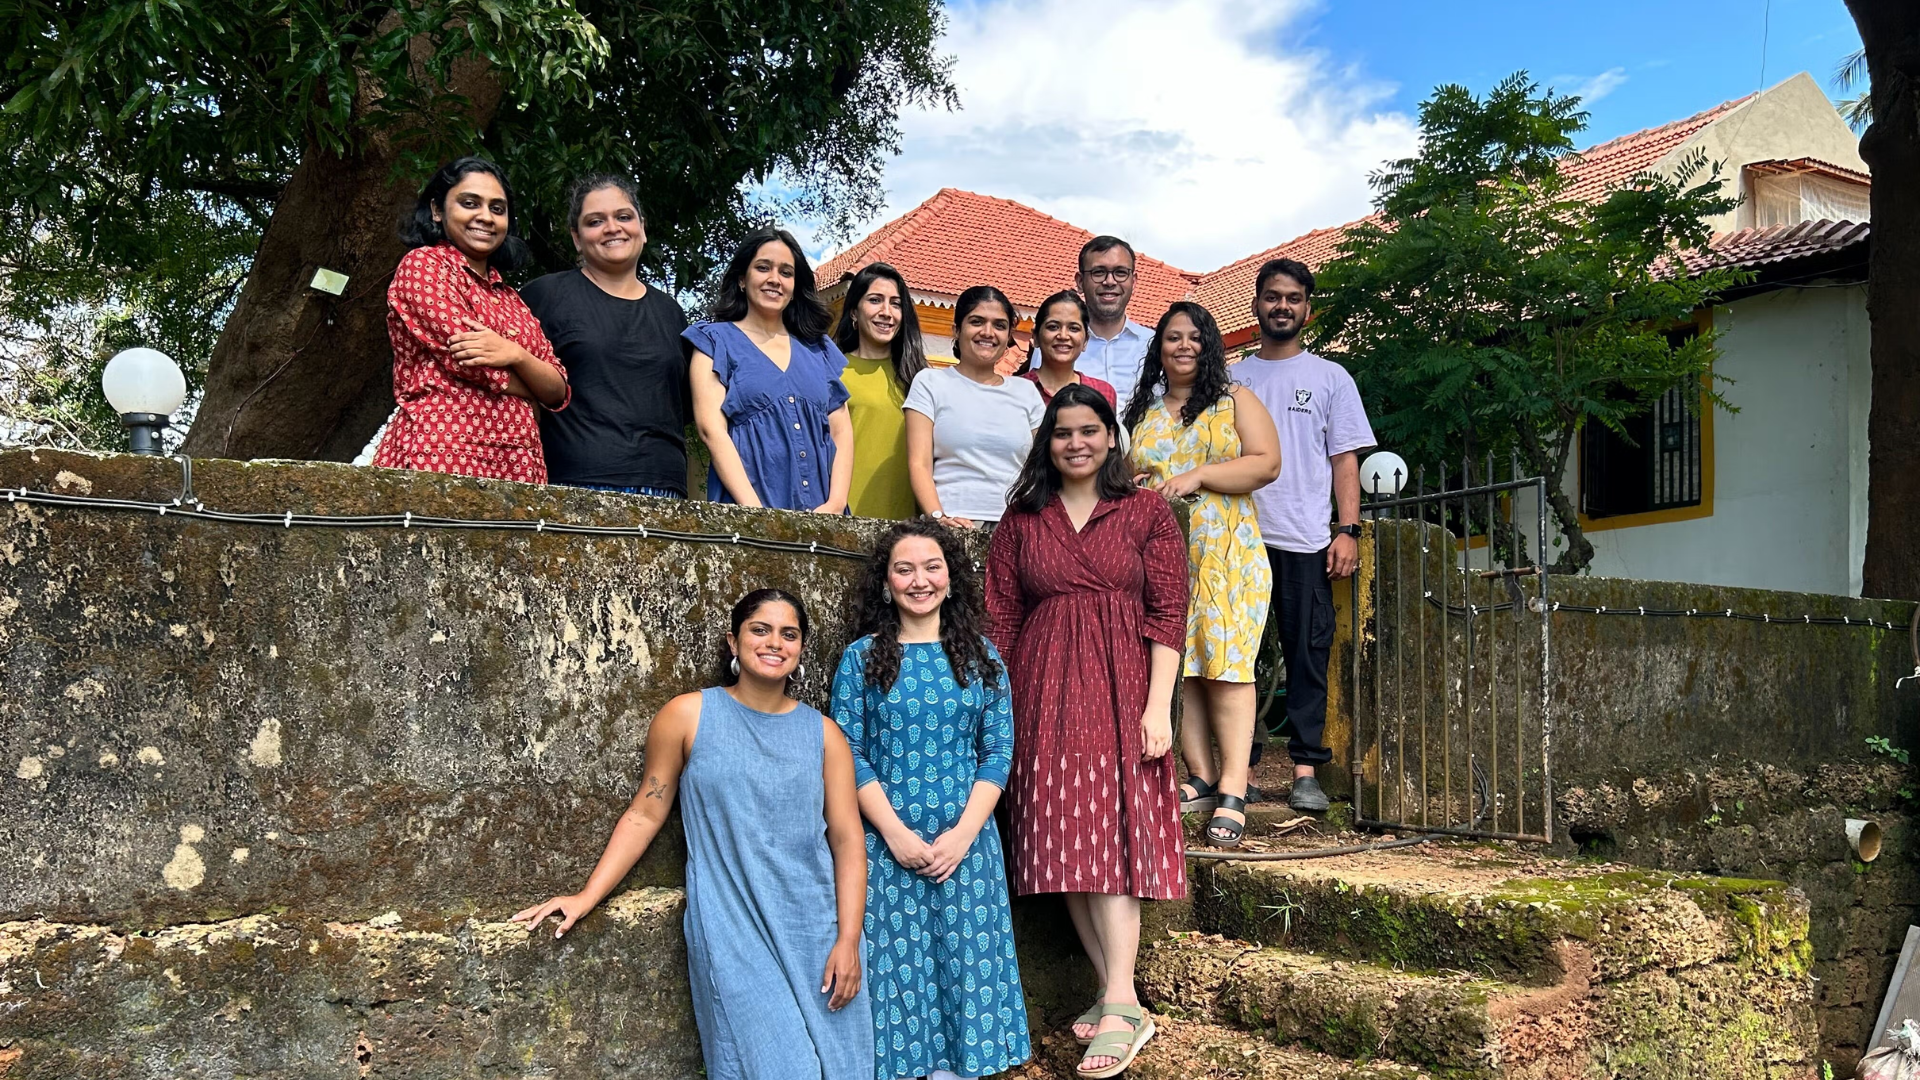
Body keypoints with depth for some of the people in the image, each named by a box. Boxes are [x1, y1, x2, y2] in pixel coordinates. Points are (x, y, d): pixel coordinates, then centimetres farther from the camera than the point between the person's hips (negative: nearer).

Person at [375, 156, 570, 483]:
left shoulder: (509, 298, 23)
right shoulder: (423, 264, 3)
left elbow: (558, 391, 11)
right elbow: (467, 361, -10)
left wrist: (516, 356, -10)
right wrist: (529, 390, 7)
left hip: (518, 466, 6)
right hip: (443, 458, -6)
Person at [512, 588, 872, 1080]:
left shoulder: (822, 734, 6)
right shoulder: (689, 715, 0)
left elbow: (847, 840, 3)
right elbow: (645, 815, 4)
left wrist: (847, 941, -4)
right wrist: (587, 896, -3)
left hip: (815, 933, 3)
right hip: (731, 933, -3)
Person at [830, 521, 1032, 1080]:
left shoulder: (980, 657, 6)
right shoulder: (861, 659, 2)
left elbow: (998, 752, 3)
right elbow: (849, 755, -3)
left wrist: (963, 833, -9)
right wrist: (897, 834, -12)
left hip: (966, 842, 2)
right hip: (886, 844, -1)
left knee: (965, 969, 4)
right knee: (894, 970, 1)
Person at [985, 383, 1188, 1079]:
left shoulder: (1146, 512, 6)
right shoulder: (1021, 519, 12)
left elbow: (1168, 613, 1)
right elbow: (1001, 620, 10)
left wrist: (1158, 706, -9)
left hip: (1121, 688, -2)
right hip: (1044, 695, 3)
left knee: (1111, 833, -12)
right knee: (1064, 839, -1)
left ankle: (1118, 1007, -12)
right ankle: (1118, 1000, 6)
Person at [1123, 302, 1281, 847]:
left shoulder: (1235, 401, 8)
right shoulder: (1142, 412, 18)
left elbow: (1266, 463, -3)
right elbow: (1124, 474, 24)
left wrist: (1197, 476, -12)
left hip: (1224, 552, -3)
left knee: (1225, 664, -11)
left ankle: (1234, 791, -12)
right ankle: (1202, 779, 5)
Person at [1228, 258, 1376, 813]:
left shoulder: (1330, 378, 11)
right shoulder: (1232, 380, 14)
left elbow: (1346, 458, 6)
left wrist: (1348, 529, -6)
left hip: (1305, 540, -1)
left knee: (1308, 653, -2)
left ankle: (1305, 771, 2)